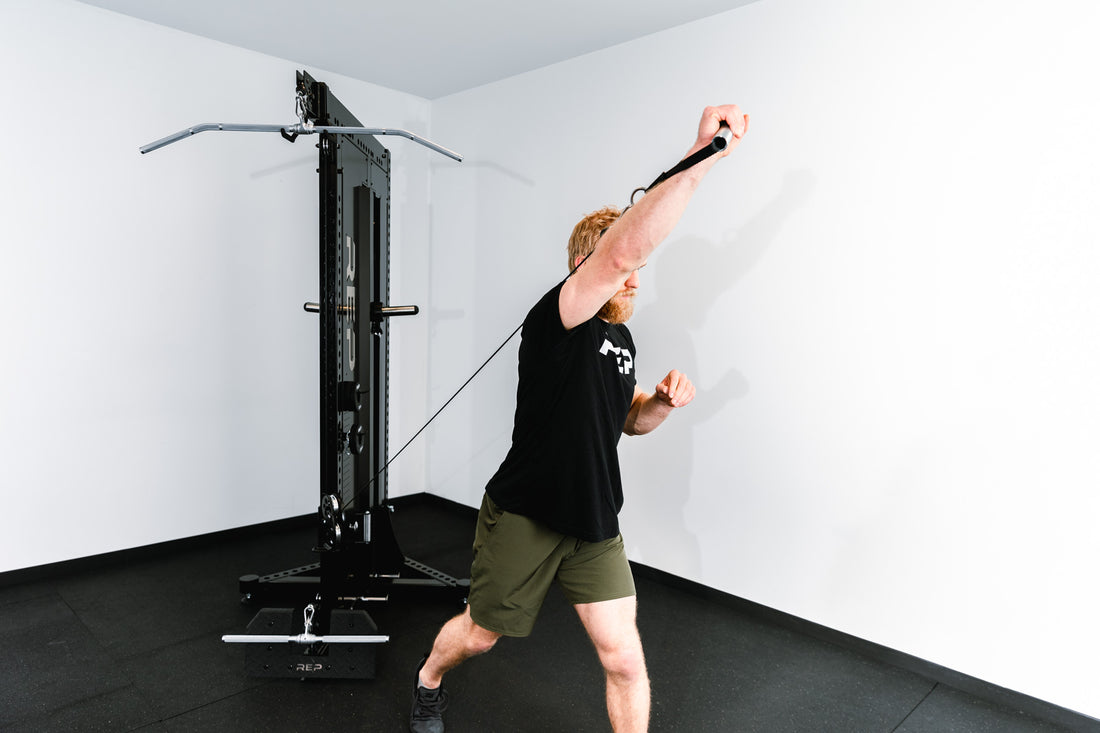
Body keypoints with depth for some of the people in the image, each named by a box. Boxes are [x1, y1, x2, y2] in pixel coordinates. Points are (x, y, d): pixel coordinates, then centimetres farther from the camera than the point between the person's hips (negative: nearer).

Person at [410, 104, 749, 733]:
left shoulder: (622, 340, 6)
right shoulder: (558, 319, -20)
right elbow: (622, 250, -38)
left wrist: (662, 402, -4)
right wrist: (701, 155, -42)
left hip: (595, 524, 6)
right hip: (525, 516, -5)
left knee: (625, 659, 2)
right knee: (480, 634, 18)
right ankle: (429, 682, 52)